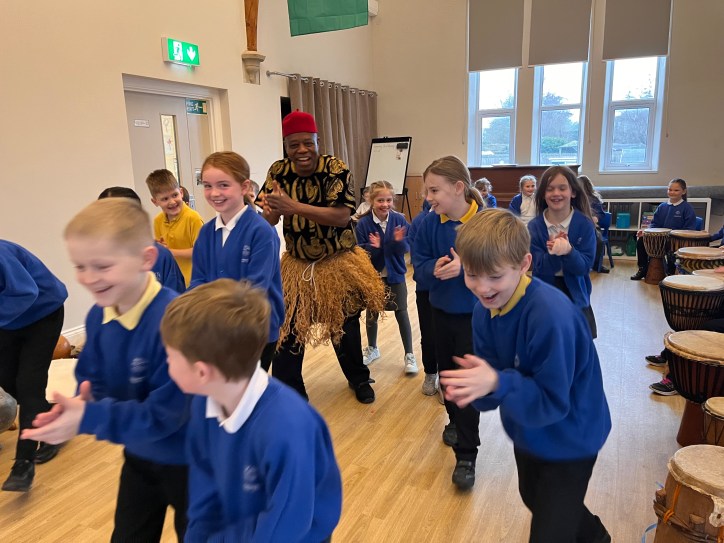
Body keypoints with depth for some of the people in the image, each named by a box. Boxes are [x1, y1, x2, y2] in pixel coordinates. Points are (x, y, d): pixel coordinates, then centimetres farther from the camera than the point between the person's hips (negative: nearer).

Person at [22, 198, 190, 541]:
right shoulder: (98, 316, -9)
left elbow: (164, 414, -33)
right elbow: (93, 379, 0)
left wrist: (88, 419, -34)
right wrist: (81, 405, -23)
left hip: (188, 461, -7)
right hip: (138, 456, 7)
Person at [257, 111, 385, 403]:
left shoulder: (336, 168, -16)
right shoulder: (279, 171, -7)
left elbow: (342, 216, -27)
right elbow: (267, 220, -7)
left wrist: (293, 207, -36)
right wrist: (271, 210, -33)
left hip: (338, 263, -2)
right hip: (297, 265, 2)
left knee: (345, 326, 14)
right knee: (287, 331, -2)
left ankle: (359, 379, 38)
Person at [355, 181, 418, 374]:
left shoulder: (399, 220, -10)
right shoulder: (363, 223, -13)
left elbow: (406, 249, -9)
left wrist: (399, 241, -29)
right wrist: (373, 247, -30)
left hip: (395, 274, 0)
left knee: (402, 313, 3)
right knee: (371, 312, 16)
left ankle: (409, 355, 16)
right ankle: (372, 348, 38)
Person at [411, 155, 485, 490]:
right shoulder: (429, 224, -7)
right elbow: (419, 263, -2)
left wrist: (465, 268, -32)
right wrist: (435, 267, -24)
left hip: (474, 314, -4)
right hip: (441, 311, 5)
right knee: (446, 372, 21)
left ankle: (466, 456, 10)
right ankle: (455, 421, 48)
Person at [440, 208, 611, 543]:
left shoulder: (550, 315, -36)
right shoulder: (485, 310, -12)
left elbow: (553, 402, -31)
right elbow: (493, 382, -11)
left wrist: (497, 383, -45)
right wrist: (474, 386, -33)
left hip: (569, 438, -8)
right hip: (527, 431, 8)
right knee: (534, 501, 32)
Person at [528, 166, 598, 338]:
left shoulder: (585, 224, -9)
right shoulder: (534, 226, -8)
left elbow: (584, 267, -15)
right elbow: (541, 268, -14)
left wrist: (568, 251, -35)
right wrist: (553, 253, -34)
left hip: (575, 296, 0)